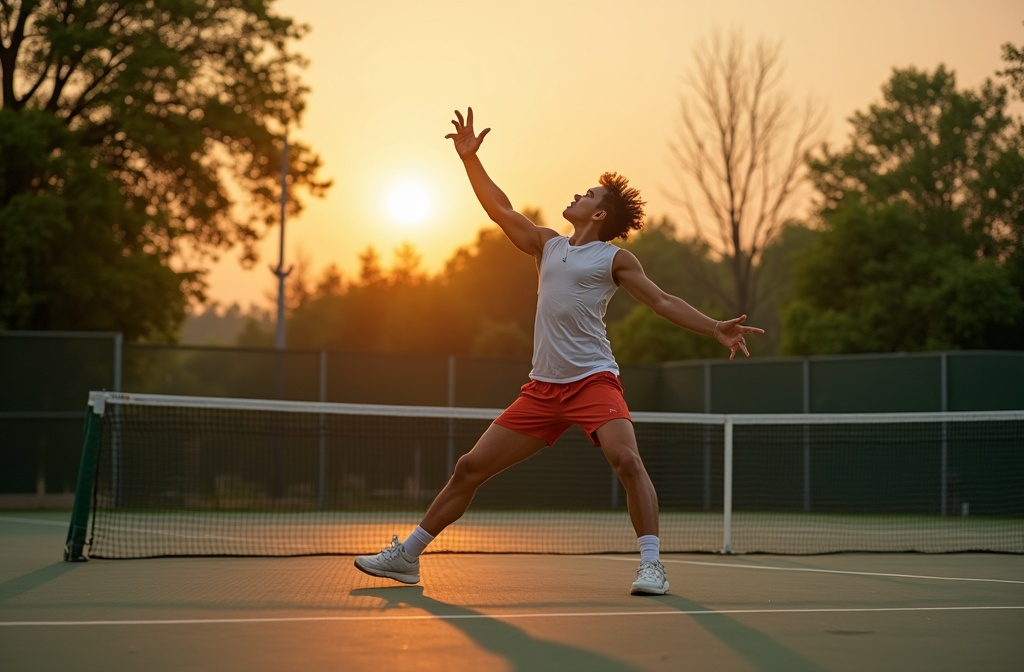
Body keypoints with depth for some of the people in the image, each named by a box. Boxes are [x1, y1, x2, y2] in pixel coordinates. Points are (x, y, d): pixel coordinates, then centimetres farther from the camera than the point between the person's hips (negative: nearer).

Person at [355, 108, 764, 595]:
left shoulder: (615, 259, 2)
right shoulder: (547, 246, 16)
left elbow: (663, 302, -2)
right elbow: (501, 210, 23)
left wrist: (716, 328, -13)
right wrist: (470, 158, 20)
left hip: (592, 381, -5)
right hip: (543, 387, 5)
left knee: (625, 459, -29)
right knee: (470, 468, 5)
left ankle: (651, 566, -23)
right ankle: (406, 556, 14)